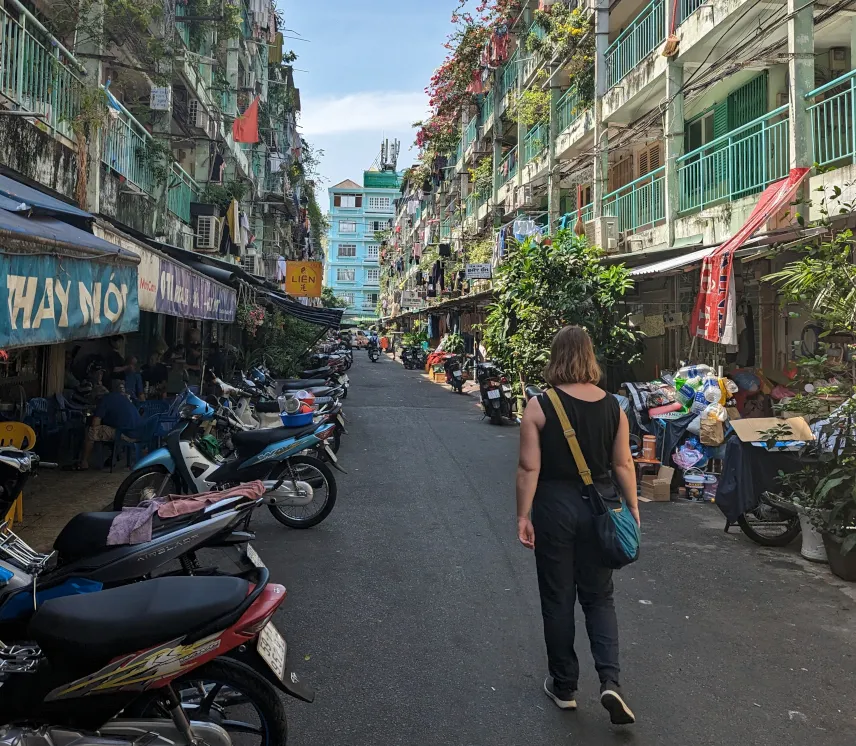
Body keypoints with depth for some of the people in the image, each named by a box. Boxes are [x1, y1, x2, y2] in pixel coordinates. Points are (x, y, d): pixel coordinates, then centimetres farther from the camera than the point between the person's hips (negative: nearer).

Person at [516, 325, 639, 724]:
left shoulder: (539, 406, -12)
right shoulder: (612, 406, -3)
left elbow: (529, 468, -13)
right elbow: (623, 465, 0)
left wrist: (523, 515, -6)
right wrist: (632, 508, 10)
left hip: (554, 508, -2)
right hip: (599, 508, 3)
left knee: (558, 599, 12)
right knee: (599, 597, 16)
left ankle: (564, 686, 24)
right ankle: (610, 680, 2)